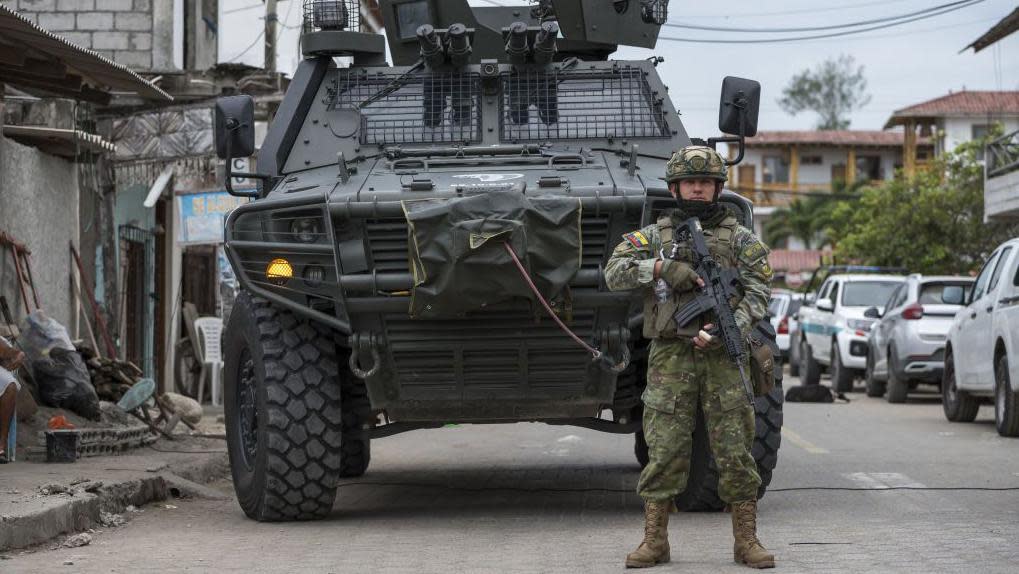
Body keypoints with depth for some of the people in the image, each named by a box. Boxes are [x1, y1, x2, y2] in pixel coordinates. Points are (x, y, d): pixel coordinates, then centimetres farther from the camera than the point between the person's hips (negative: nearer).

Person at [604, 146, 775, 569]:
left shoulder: (740, 239, 9)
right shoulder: (653, 235, 11)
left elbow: (758, 293, 0)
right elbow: (614, 273, -2)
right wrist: (660, 267, -17)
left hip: (722, 356, 0)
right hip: (670, 356, 0)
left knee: (735, 451, -1)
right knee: (665, 451, -2)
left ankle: (746, 541, 5)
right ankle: (654, 542, 4)